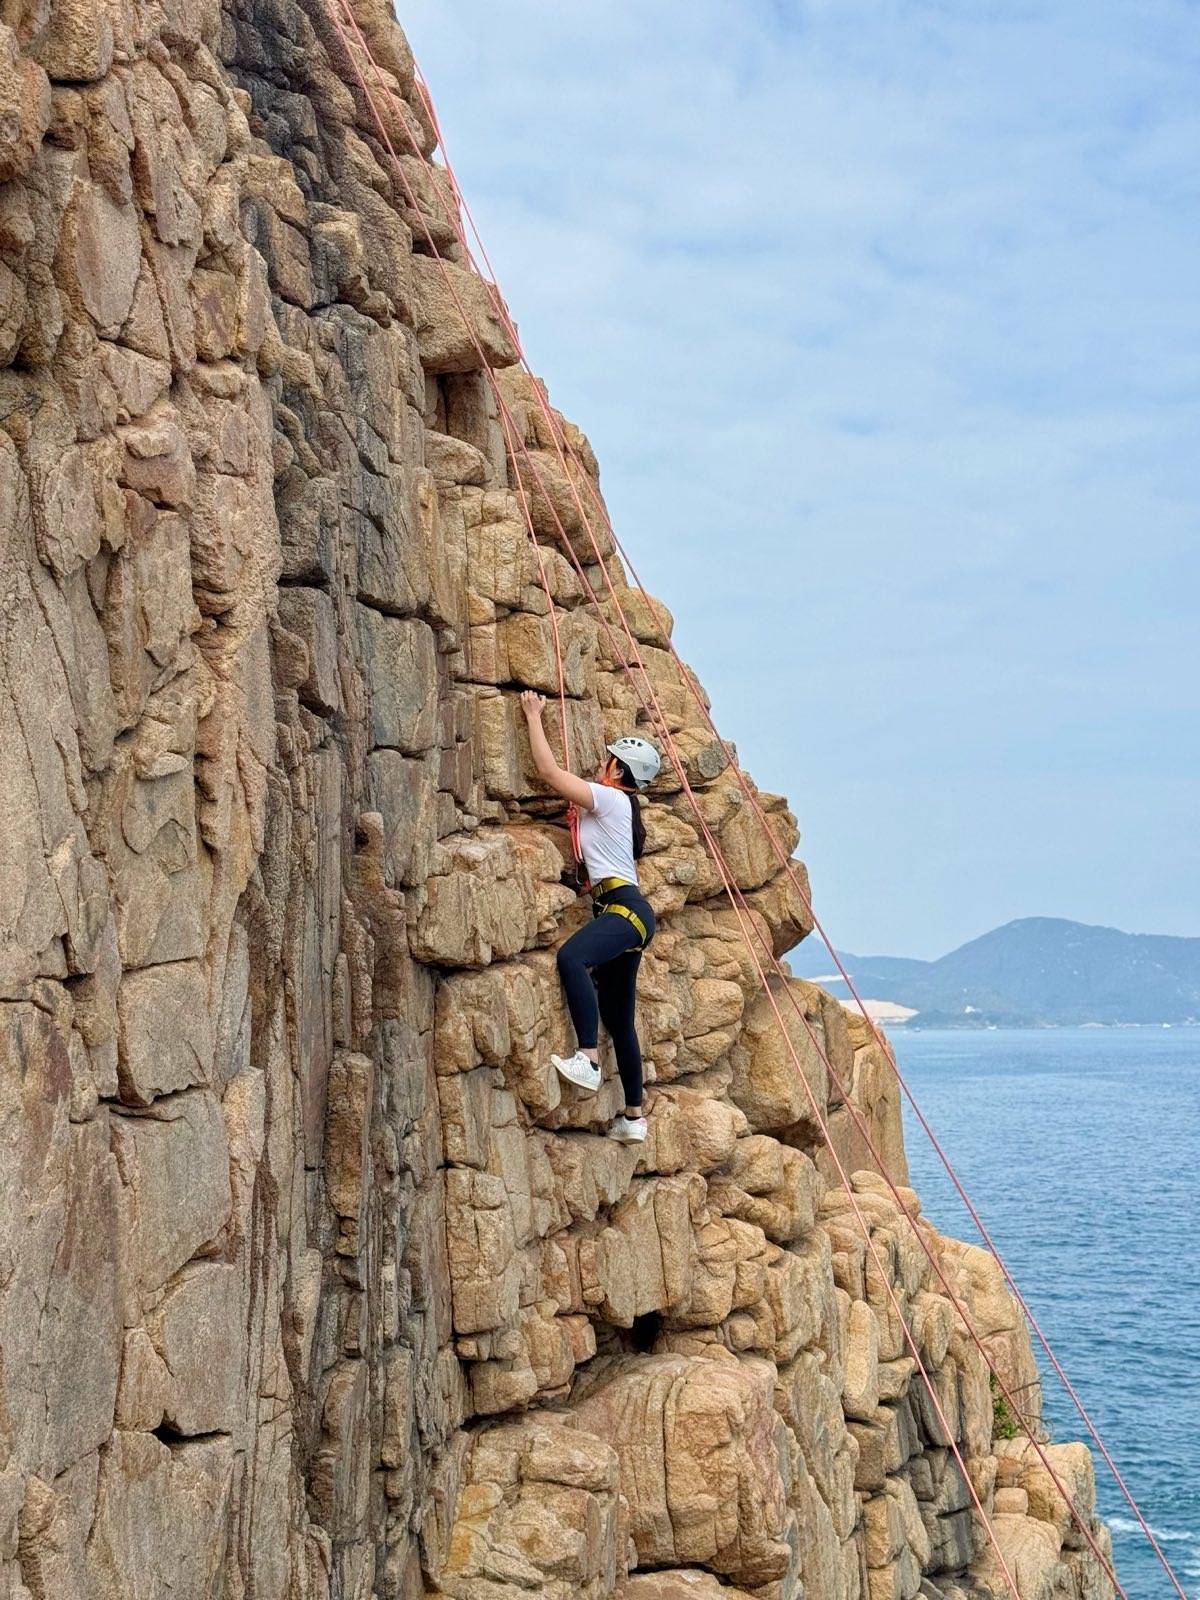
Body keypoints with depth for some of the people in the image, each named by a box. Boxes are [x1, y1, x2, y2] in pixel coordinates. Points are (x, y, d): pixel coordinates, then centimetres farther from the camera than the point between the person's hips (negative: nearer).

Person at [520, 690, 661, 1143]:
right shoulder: (614, 806, 25)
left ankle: (588, 1059, -49)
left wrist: (534, 716, 3)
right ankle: (633, 1117, 19)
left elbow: (549, 771, -8)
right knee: (618, 1018, 12)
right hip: (619, 913, 11)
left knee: (572, 956, -38)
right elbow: (556, 777, 38)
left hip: (626, 908, -11)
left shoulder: (609, 798, -3)